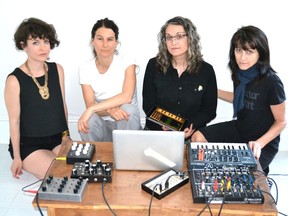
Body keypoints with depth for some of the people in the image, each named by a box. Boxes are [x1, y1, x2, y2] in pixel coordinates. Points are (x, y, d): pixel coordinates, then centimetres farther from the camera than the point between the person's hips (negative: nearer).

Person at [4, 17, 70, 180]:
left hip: (57, 139, 5)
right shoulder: (15, 80, -16)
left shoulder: (57, 69, -2)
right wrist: (17, 157, -8)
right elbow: (14, 121, -11)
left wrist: (66, 134, 9)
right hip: (28, 144, -5)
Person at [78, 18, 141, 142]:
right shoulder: (85, 68, -3)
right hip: (102, 125, 1)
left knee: (127, 109, -33)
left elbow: (127, 97, -24)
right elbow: (90, 104, -11)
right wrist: (109, 110, -33)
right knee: (89, 120, -32)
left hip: (126, 123, 0)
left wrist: (92, 109, -30)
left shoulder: (127, 62, -9)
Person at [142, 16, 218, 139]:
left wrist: (190, 127, -14)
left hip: (192, 135, 1)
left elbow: (209, 110, 5)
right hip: (157, 132, 0)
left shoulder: (206, 70, 2)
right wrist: (163, 126, -15)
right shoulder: (154, 65, 3)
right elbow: (148, 105, 3)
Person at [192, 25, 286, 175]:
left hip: (264, 143, -6)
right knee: (197, 137, -6)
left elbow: (281, 122, -14)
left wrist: (259, 143, -27)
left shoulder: (271, 82, -25)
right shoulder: (240, 72, -6)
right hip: (239, 129, 7)